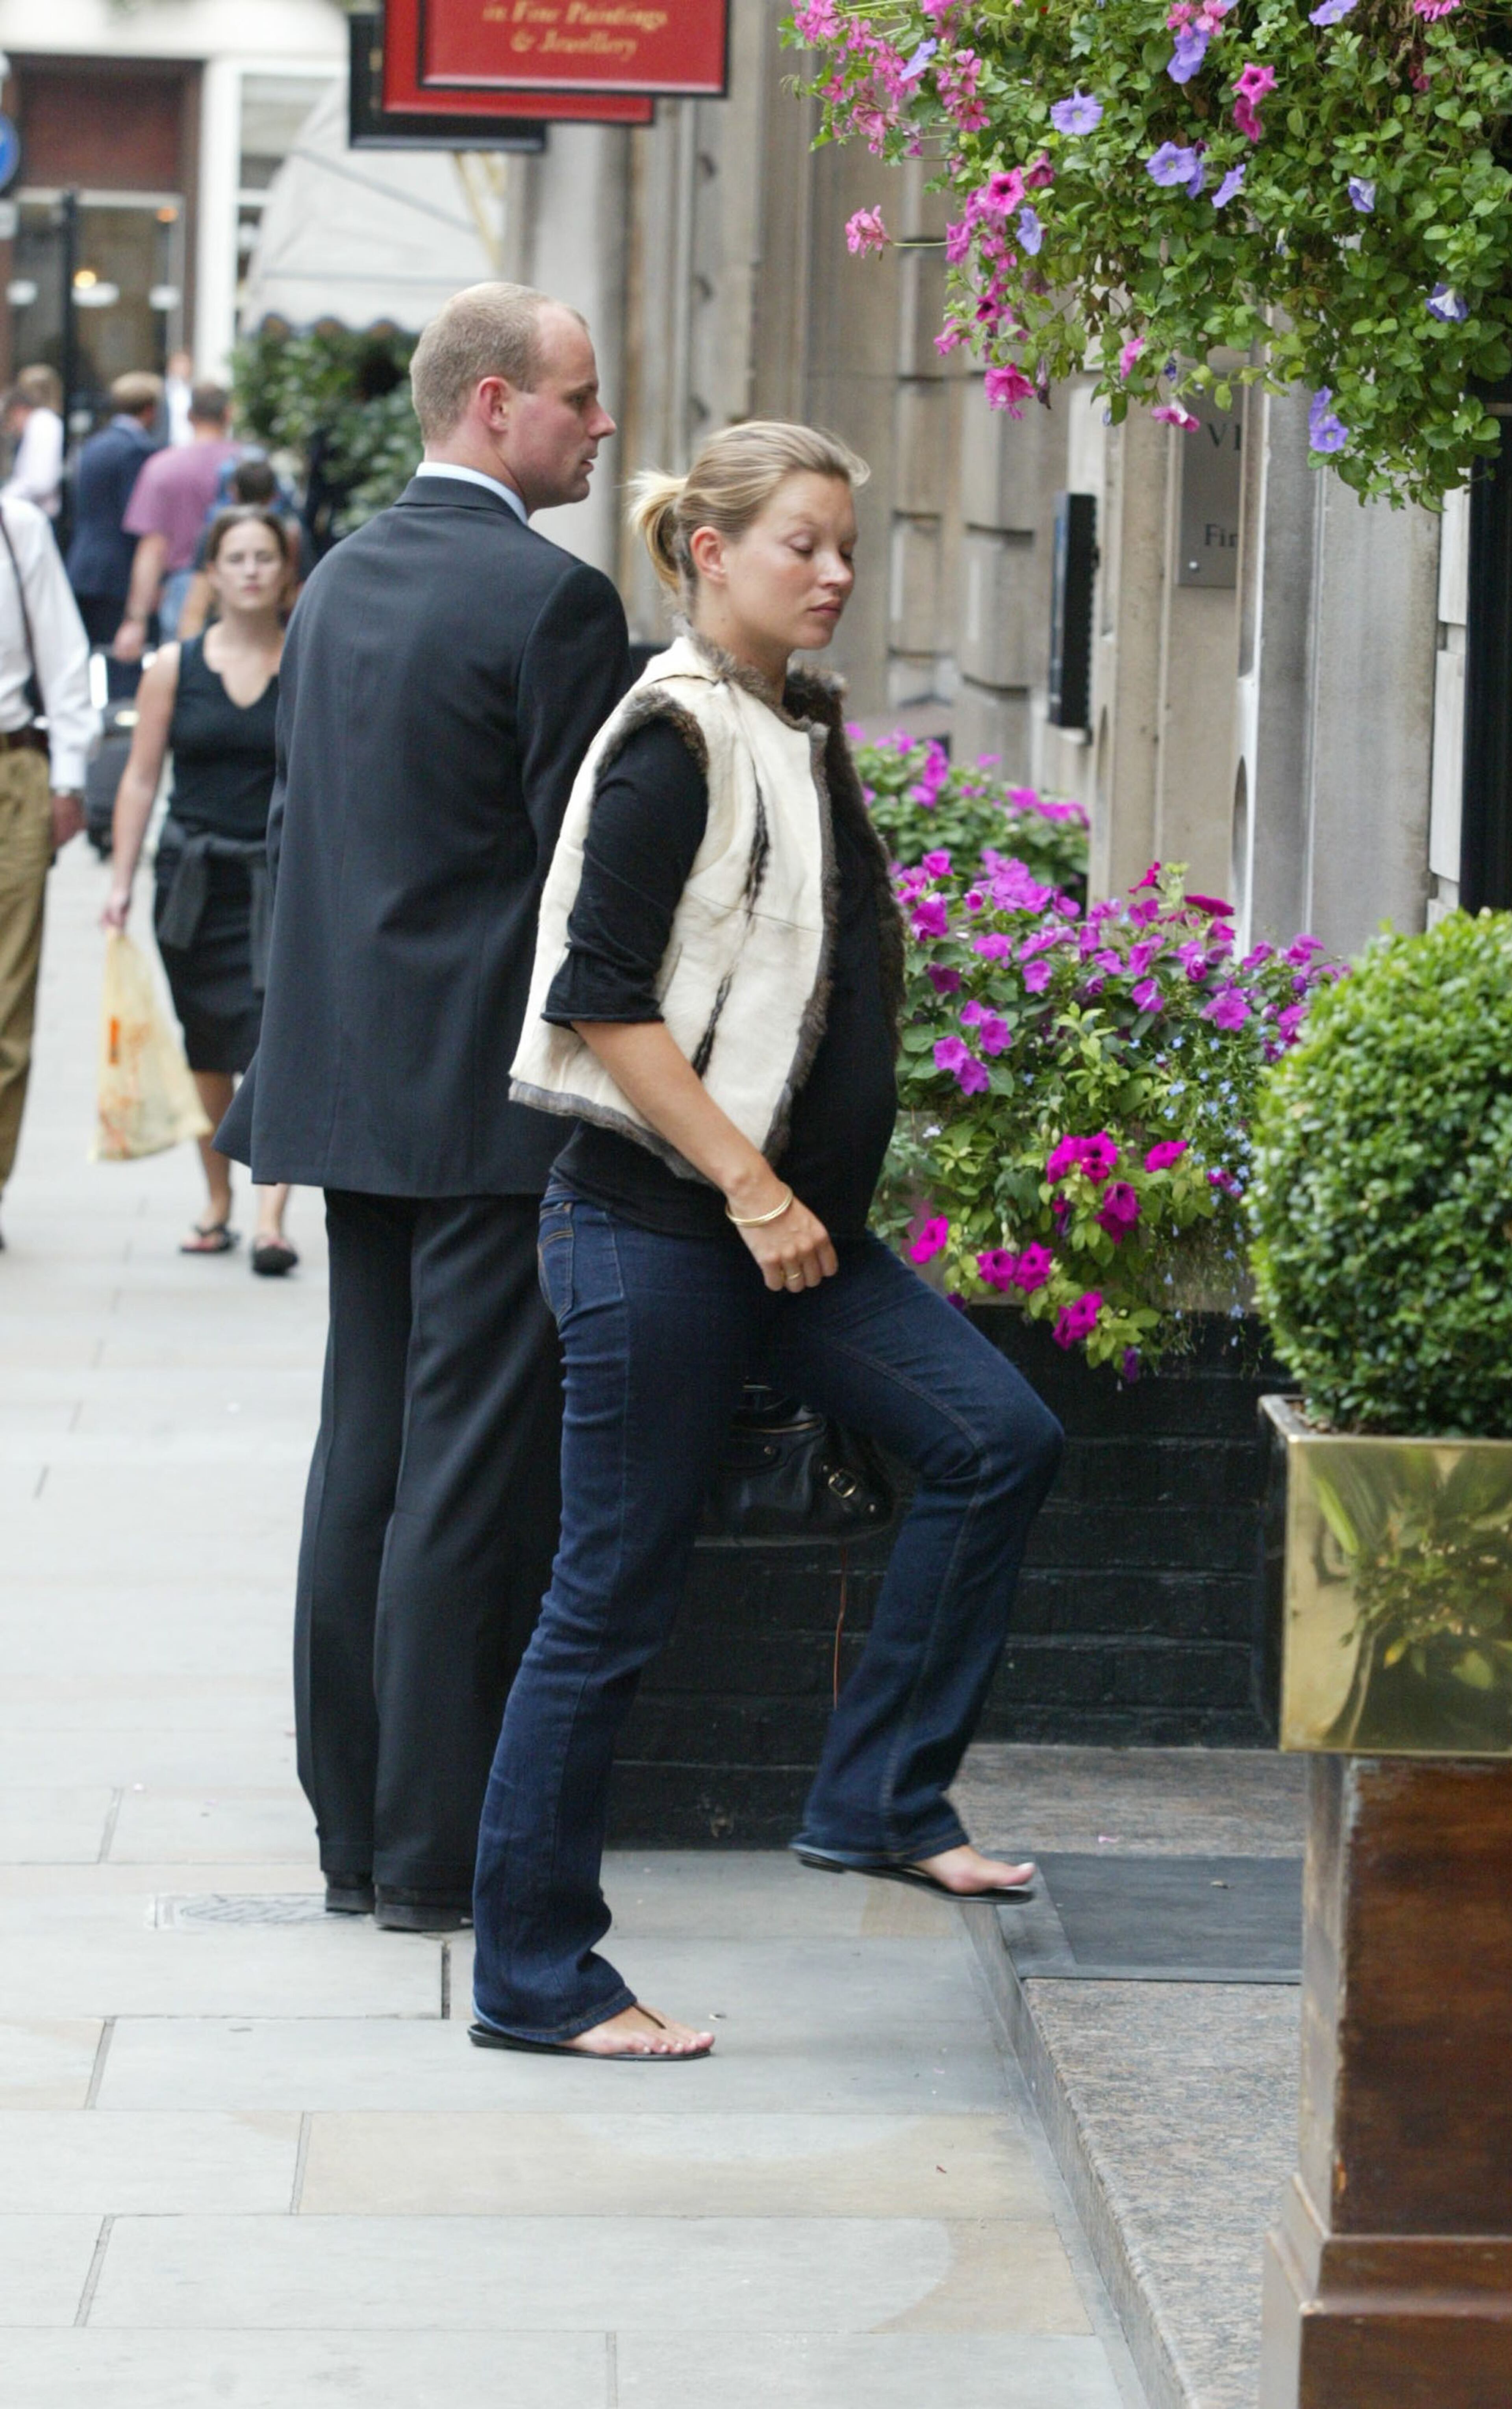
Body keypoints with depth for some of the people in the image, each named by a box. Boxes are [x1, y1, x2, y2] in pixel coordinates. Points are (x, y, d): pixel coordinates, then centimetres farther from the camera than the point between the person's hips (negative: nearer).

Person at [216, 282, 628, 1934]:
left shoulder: (340, 582, 12)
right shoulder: (551, 601, -14)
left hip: (353, 1088, 8)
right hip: (494, 1100, -8)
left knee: (364, 1458, 11)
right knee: (474, 1479, -3)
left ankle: (354, 1833, 17)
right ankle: (439, 1852, 0)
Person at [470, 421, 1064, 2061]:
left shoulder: (796, 732, 13)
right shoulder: (674, 742, -13)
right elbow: (603, 1003, -18)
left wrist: (801, 1199, 18)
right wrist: (751, 1191, -19)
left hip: (788, 1220, 9)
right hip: (658, 1228, -9)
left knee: (999, 1438, 1)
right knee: (613, 1598, -3)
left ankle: (879, 1803, 10)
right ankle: (532, 1976, 6)